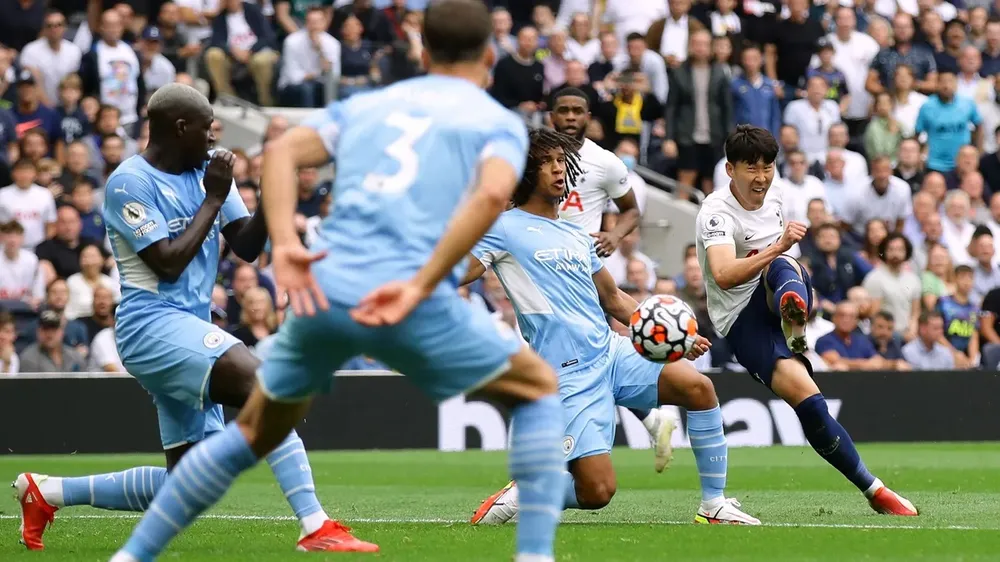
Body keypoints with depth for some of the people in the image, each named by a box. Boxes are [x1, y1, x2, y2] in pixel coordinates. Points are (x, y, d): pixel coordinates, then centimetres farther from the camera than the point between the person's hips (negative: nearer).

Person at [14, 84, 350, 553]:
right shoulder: (130, 182, -10)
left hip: (189, 327, 9)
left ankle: (46, 492, 22)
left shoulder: (207, 170, 12)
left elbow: (246, 247, 8)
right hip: (151, 322, -9)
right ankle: (316, 527, -33)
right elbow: (168, 263, -16)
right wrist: (214, 199, -11)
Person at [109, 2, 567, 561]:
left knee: (255, 432, 25)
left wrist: (285, 244, -6)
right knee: (539, 387, 18)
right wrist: (422, 285, -15)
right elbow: (493, 192, -11)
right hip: (414, 304, -4)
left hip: (324, 294, 4)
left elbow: (283, 150, 6)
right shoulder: (499, 121, 12)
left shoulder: (366, 105, 24)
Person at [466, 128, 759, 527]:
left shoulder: (577, 235, 20)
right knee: (597, 491, -16)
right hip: (568, 375, -6)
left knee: (698, 387, -16)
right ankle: (518, 496, 13)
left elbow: (613, 298, 27)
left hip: (613, 352, 6)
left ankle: (714, 505, -4)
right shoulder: (505, 228, 0)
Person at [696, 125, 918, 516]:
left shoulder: (773, 197, 9)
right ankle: (873, 490, -24)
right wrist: (777, 247, -40)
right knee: (805, 396, -27)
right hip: (742, 321, -5)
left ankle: (794, 317, -69)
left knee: (781, 268, -32)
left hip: (775, 304, 5)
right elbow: (724, 275, -33)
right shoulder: (716, 213, -15)